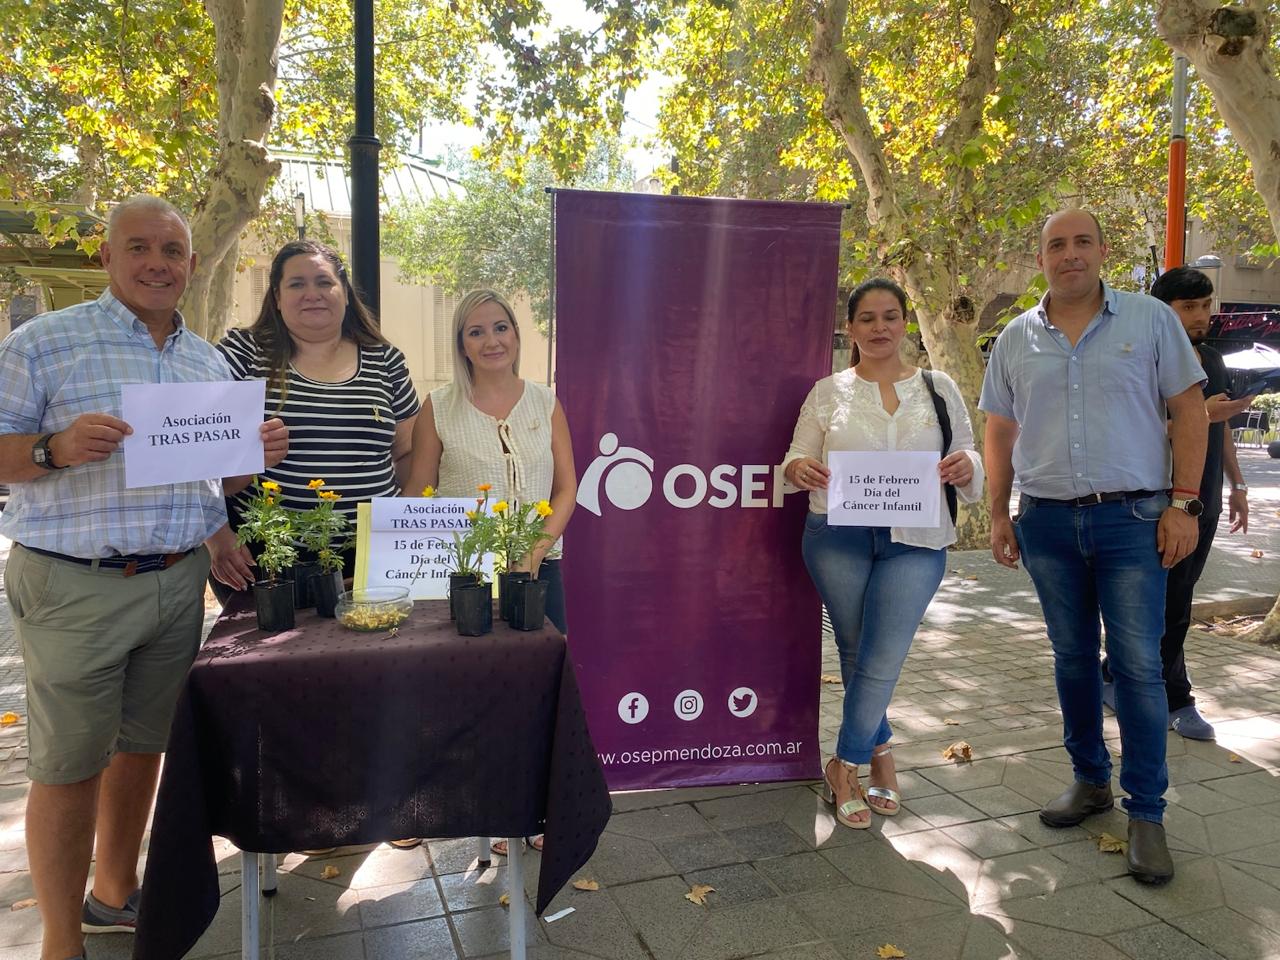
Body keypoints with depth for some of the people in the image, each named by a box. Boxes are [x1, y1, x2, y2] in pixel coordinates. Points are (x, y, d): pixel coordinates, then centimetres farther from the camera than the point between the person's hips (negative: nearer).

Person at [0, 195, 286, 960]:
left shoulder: (209, 362, 11)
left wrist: (261, 451, -4)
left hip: (180, 582, 5)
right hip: (77, 585, -5)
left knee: (142, 746, 16)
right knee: (69, 764, 3)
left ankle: (116, 893, 36)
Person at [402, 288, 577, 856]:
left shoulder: (545, 403, 7)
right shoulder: (439, 408, 3)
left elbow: (567, 487, 5)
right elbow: (418, 493, 3)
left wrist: (535, 550, -9)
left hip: (537, 568, 2)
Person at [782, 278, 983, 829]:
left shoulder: (938, 388, 9)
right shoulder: (828, 392, 8)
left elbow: (969, 463, 11)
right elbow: (796, 459, 7)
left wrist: (963, 468, -14)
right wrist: (800, 468, -17)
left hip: (914, 541, 0)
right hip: (837, 538, 1)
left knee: (883, 660, -7)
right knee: (855, 654, 8)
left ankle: (844, 768, 11)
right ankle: (879, 753, 30)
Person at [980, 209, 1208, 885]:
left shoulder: (1150, 320, 1)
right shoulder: (1015, 339, 8)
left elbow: (1188, 410, 0)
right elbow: (1000, 432, 11)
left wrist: (1183, 504, -8)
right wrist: (998, 514, 6)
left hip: (1132, 518, -3)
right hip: (1047, 521, 3)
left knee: (1138, 665, -3)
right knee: (1072, 658, 12)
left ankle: (1146, 812, 10)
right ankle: (1090, 779, 29)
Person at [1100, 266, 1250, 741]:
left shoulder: (1213, 361, 14)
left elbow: (1222, 429, 21)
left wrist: (1237, 485, 20)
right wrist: (1201, 415, -29)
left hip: (1205, 504, 8)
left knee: (1173, 603, 12)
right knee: (1170, 607, 0)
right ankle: (1177, 702, 14)